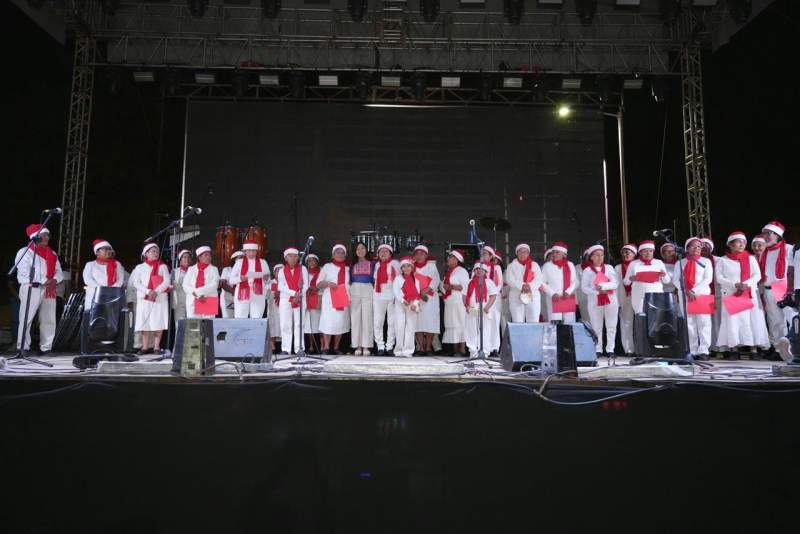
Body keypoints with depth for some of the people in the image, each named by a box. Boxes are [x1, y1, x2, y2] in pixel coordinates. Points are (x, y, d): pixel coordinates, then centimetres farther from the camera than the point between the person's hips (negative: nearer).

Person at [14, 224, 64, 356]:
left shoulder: (52, 253, 19)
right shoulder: (25, 251, 1)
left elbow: (59, 272, 14)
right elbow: (23, 273, -10)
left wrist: (54, 281, -9)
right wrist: (44, 281, -16)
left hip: (49, 290, 5)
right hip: (31, 289, -5)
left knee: (49, 320, 4)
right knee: (26, 319, -6)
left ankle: (46, 348, 10)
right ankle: (23, 348, -1)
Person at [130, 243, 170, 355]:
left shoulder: (162, 266, 11)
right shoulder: (140, 267, 12)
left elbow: (166, 282, 0)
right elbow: (136, 283, 1)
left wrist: (156, 292, -15)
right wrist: (148, 292, -14)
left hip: (160, 298, -1)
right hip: (144, 298, 1)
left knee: (158, 323, -5)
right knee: (144, 322, -1)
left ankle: (156, 347, -1)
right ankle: (145, 347, 4)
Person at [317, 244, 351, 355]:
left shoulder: (347, 269, 16)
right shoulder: (327, 267, 9)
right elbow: (318, 284, 6)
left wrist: (350, 298, 4)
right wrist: (328, 283, -14)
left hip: (344, 300, 3)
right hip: (329, 299, -3)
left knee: (341, 323, 4)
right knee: (328, 323, -12)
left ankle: (335, 348, 12)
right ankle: (326, 348, -11)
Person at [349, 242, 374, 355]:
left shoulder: (371, 264, 11)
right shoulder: (352, 264, 15)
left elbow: (374, 279, 8)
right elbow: (349, 279, 12)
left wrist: (374, 292, -2)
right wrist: (348, 294, 2)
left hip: (367, 291, -1)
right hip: (354, 291, 2)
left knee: (367, 318, -6)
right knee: (355, 318, -2)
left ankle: (366, 346, -6)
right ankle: (357, 346, 1)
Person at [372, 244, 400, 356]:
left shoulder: (394, 263, 4)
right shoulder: (377, 264, 16)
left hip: (392, 295, -3)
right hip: (378, 296, 3)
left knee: (392, 322, -1)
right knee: (377, 322, 0)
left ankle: (390, 346, 4)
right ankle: (380, 346, 6)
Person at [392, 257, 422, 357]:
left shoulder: (416, 280, 14)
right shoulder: (397, 279, 11)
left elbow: (418, 294, 5)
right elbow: (396, 292, -2)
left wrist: (415, 304, -13)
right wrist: (403, 301, -18)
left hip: (413, 306, 1)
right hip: (400, 305, -1)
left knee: (410, 328, -4)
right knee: (400, 327, -6)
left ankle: (408, 350, -4)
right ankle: (399, 350, 0)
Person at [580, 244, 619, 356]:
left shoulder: (609, 268, 9)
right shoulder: (587, 271, 3)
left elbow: (616, 283, -1)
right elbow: (585, 288, -4)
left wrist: (603, 286, -17)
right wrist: (598, 291, -16)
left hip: (611, 301, 2)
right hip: (594, 302, -1)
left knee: (611, 326, 2)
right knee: (596, 327, 2)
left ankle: (610, 349, 9)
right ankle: (597, 350, 9)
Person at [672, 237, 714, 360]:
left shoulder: (706, 261, 9)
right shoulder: (680, 263, 13)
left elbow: (708, 279, -2)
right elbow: (675, 279, 4)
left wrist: (694, 291, -12)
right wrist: (686, 291, -11)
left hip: (702, 294, -1)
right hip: (684, 295, 2)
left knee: (703, 322, -7)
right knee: (689, 323, 0)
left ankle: (703, 351, -7)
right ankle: (692, 351, 2)